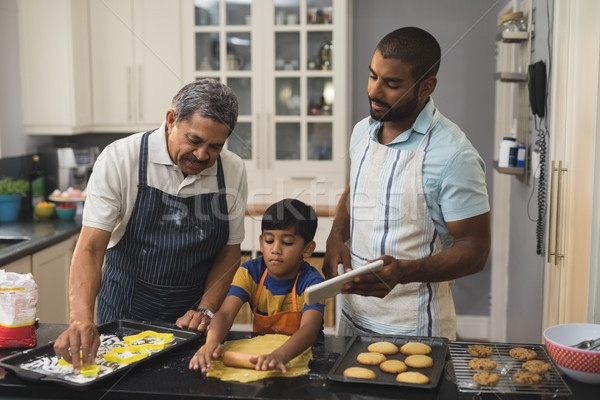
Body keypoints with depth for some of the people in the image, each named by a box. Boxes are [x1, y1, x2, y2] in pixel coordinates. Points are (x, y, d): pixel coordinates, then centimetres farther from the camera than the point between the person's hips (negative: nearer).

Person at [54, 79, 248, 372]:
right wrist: (81, 319, -31)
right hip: (124, 313, -1)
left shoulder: (234, 171, -5)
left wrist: (205, 310, -8)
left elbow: (230, 251, 3)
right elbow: (90, 248, -18)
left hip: (191, 318, 2)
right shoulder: (120, 158, -14)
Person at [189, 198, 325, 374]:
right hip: (259, 352, 2)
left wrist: (279, 356, -53)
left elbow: (310, 327, -33)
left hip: (302, 353, -2)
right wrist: (212, 342, -42)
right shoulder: (250, 272, -5)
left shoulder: (311, 281, -16)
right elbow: (225, 313, -19)